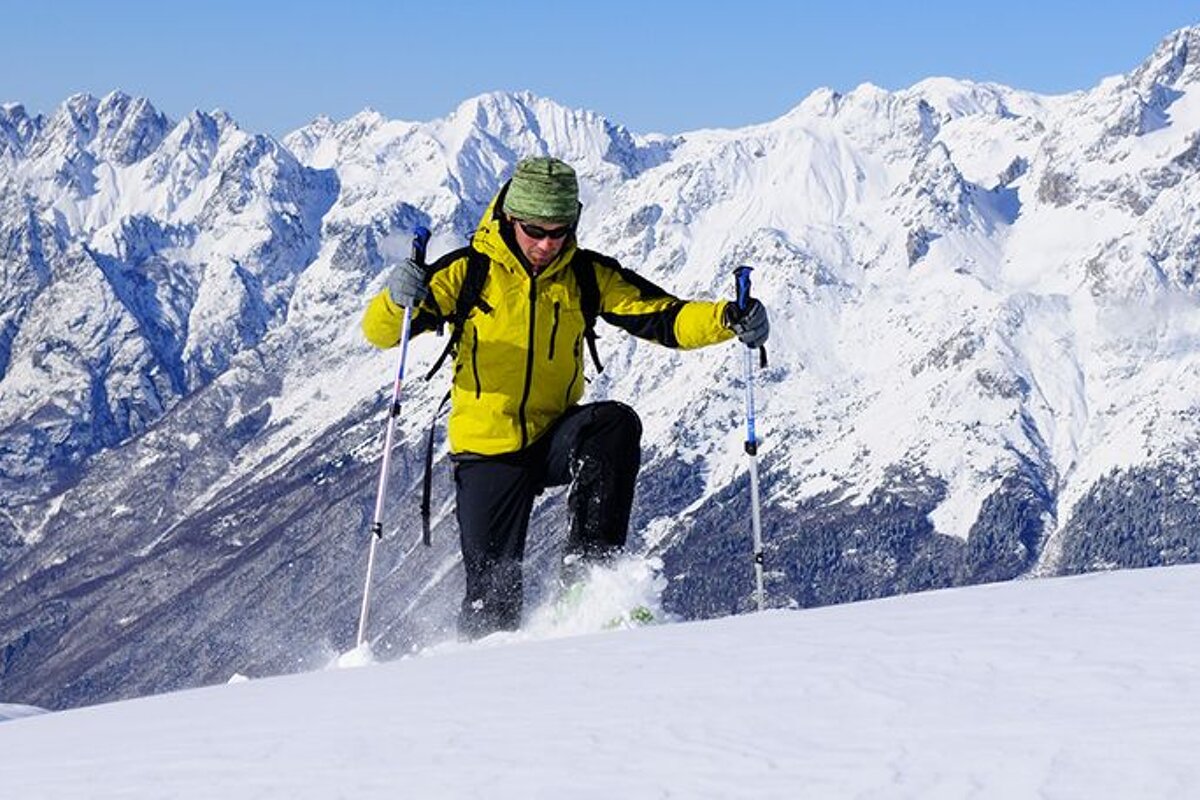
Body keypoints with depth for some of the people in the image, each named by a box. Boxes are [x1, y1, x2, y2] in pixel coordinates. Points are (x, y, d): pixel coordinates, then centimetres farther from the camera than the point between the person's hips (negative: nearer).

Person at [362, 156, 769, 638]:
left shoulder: (586, 276, 0)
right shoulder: (469, 271, -8)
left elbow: (663, 316, -3)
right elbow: (380, 332, -11)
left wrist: (728, 320, -21)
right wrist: (397, 300, -35)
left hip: (556, 441, 2)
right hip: (489, 452, -2)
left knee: (616, 423, -30)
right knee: (493, 597, -4)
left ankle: (589, 569, -26)